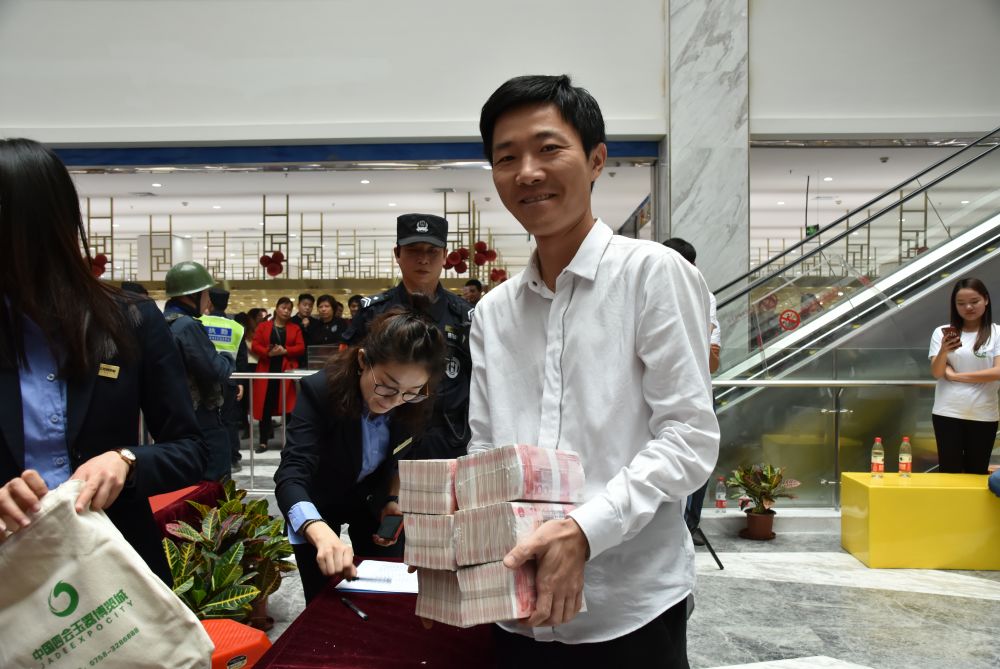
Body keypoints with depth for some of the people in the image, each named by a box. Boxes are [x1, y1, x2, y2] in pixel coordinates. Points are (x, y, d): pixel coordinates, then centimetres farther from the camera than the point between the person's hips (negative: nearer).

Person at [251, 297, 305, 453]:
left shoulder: (295, 328, 11)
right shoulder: (263, 327, 9)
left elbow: (301, 348, 2)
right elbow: (255, 345, 1)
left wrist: (285, 350, -14)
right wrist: (268, 352, -16)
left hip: (287, 370, 0)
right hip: (266, 370, 0)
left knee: (287, 405, -2)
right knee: (265, 405, 0)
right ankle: (263, 441, 7)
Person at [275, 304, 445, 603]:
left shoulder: (414, 404, -21)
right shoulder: (319, 390, -34)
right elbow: (292, 474, -44)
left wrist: (391, 500, -15)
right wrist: (323, 534, -60)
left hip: (370, 498, 3)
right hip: (316, 506, -3)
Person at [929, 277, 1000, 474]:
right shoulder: (943, 332, 1)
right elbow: (937, 373, -5)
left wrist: (956, 376, -7)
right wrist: (944, 351, -24)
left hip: (983, 415, 0)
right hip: (947, 413, 0)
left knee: (977, 473, 9)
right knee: (949, 471, 4)